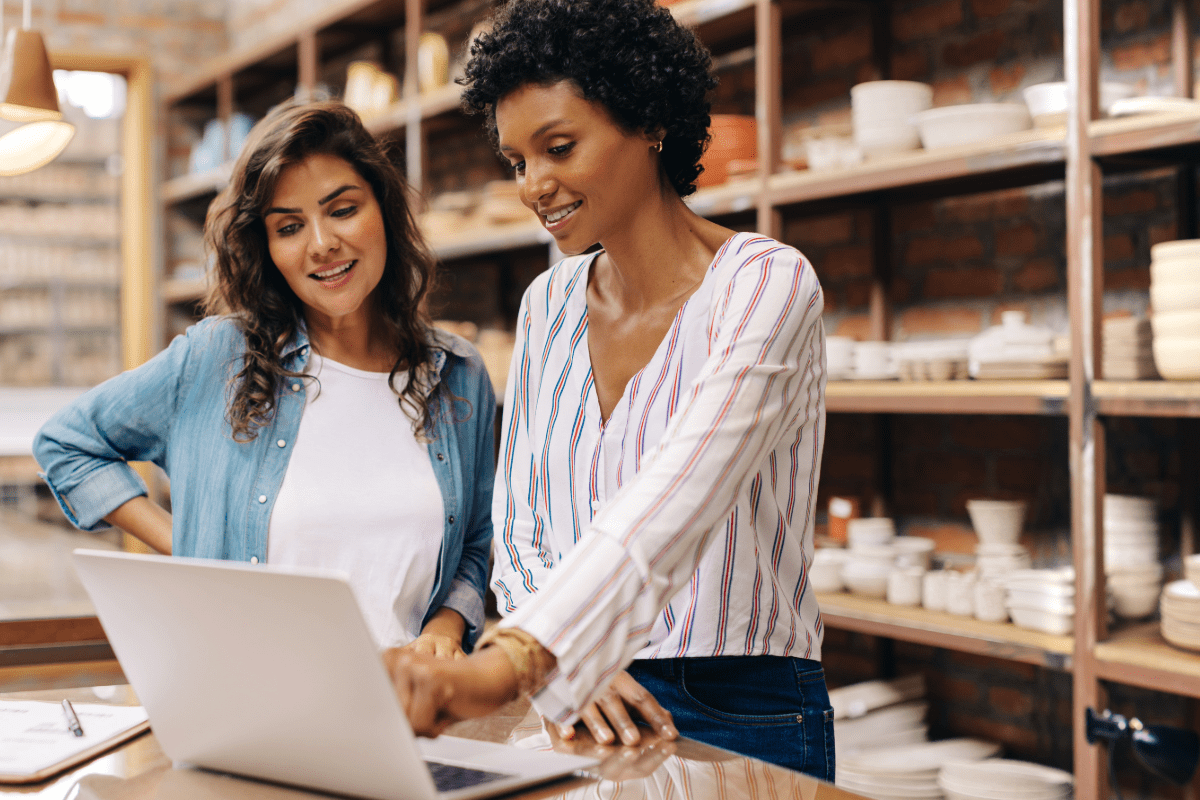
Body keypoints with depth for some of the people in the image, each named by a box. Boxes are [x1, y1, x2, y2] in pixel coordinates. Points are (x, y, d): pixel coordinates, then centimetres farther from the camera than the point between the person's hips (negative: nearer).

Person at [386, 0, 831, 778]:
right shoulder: (548, 306, 8)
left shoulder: (767, 285, -10)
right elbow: (519, 528, 10)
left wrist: (510, 662, -36)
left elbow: (669, 507, -25)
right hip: (575, 707, 5)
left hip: (742, 720, -4)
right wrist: (567, 664, -8)